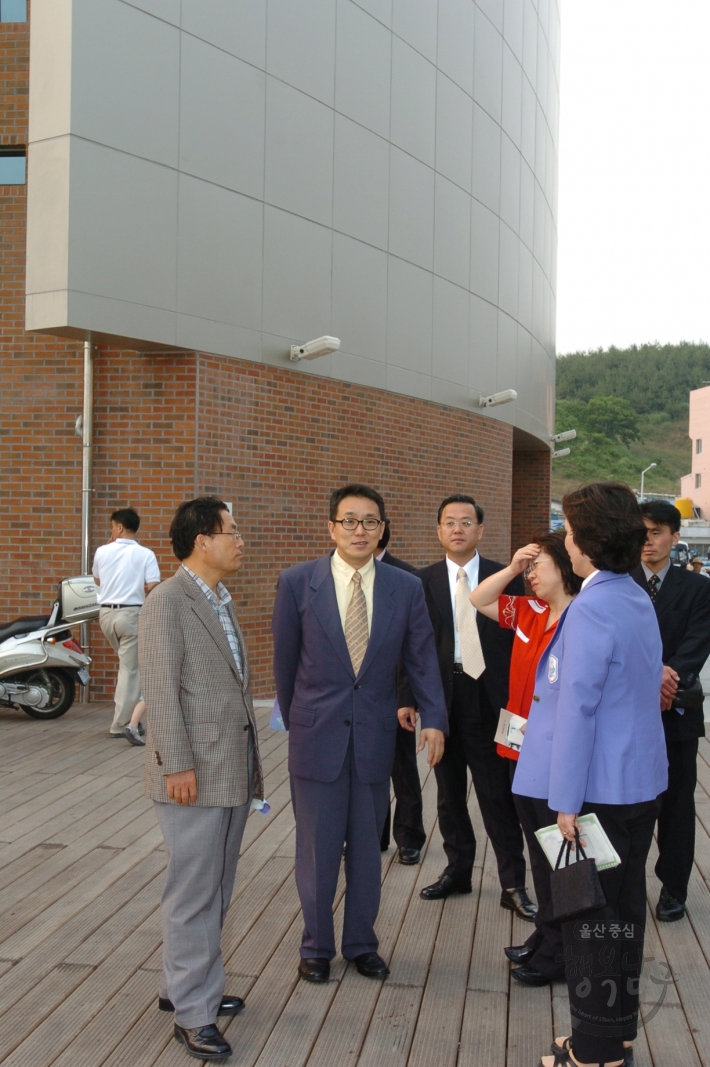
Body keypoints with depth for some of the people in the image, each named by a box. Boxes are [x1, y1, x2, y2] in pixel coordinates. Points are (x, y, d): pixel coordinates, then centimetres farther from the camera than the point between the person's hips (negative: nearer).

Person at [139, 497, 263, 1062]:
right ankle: (194, 1011, 11)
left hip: (234, 770, 9)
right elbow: (161, 691, -16)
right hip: (195, 774, -9)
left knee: (217, 889, 17)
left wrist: (251, 762, 15)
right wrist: (177, 765, -19)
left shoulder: (222, 602, 15)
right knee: (193, 893, 0)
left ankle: (185, 984, 31)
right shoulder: (167, 602, -12)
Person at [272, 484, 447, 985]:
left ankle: (362, 942, 32)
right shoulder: (297, 582, -6)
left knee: (367, 847, 14)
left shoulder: (407, 588, -1)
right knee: (317, 848, 9)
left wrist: (434, 720, -8)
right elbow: (285, 658, 3)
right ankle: (317, 946, 28)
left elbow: (423, 658, 2)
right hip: (317, 735, -1)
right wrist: (294, 718, 10)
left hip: (375, 735, 2)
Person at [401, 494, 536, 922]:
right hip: (441, 698, 2)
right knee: (449, 793, 14)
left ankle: (514, 884, 12)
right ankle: (458, 870, 30)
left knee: (499, 794, 2)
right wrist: (407, 698, -4)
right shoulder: (423, 581, 3)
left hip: (491, 698, -2)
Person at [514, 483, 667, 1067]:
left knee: (590, 916, 5)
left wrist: (567, 801, -17)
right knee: (624, 908, 18)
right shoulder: (639, 600, 6)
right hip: (641, 782, 9)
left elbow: (577, 708, -21)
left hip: (601, 790, -9)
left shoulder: (591, 609, -21)